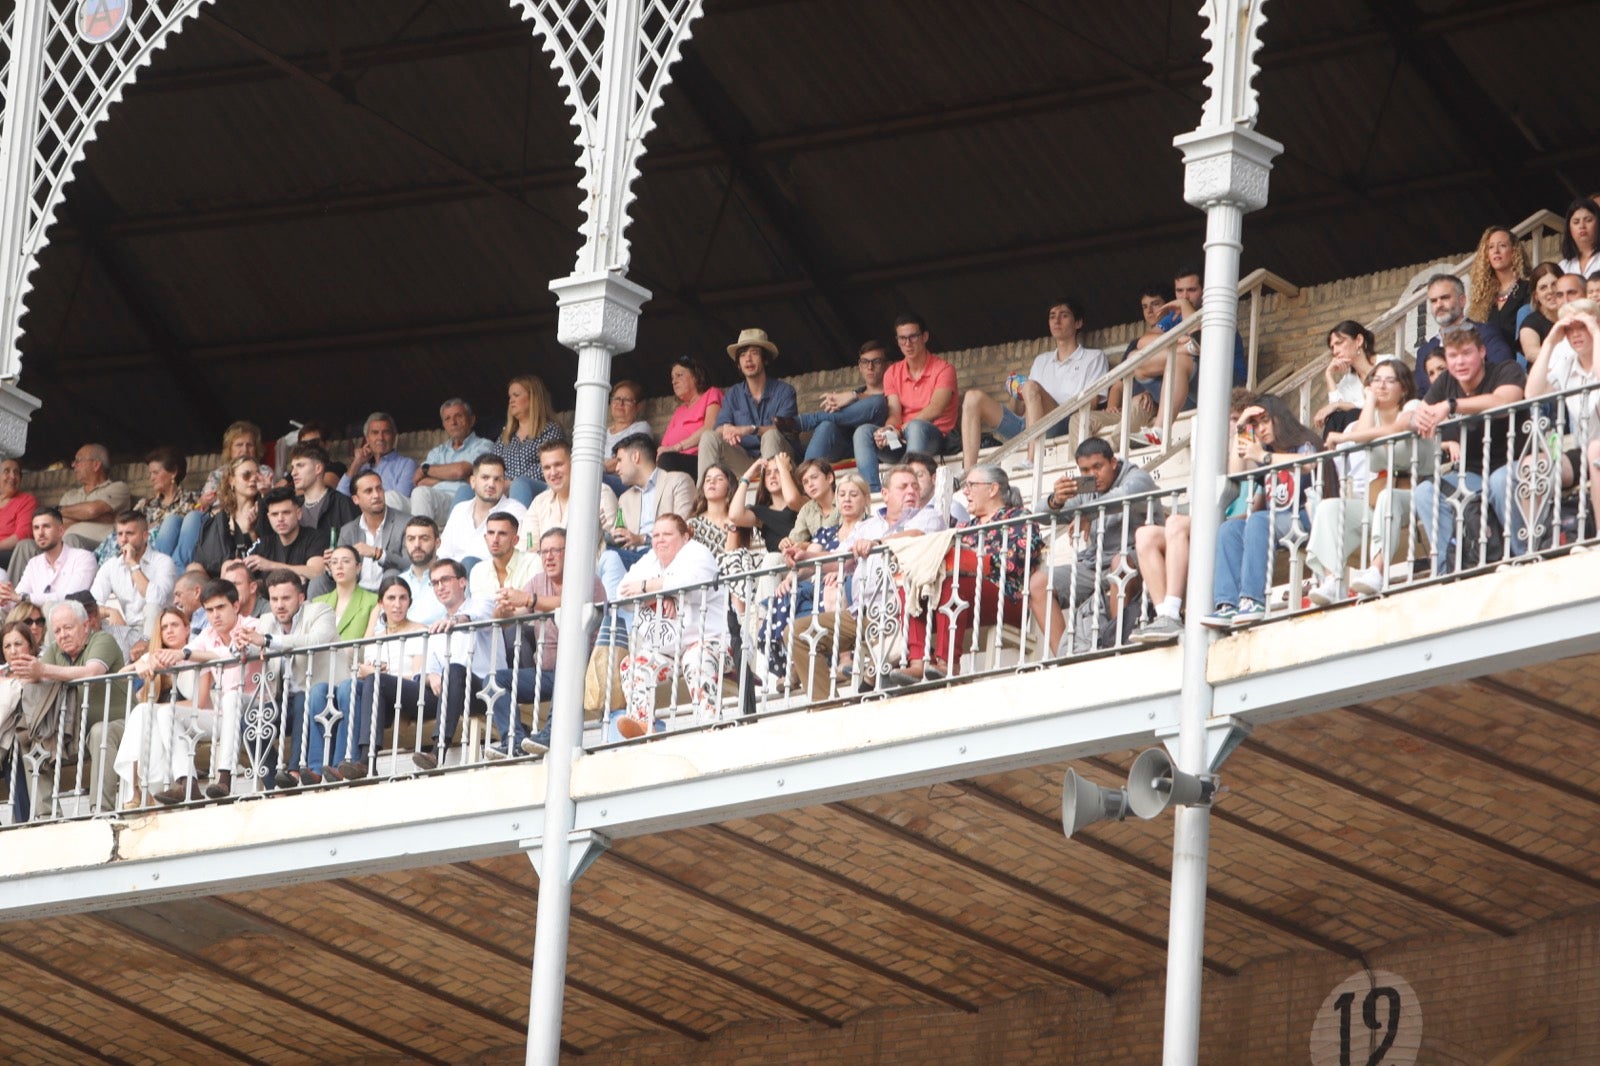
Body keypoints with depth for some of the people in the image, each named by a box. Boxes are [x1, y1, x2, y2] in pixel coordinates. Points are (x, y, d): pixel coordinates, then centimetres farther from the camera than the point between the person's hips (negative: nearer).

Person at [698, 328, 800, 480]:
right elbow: (718, 428, 0)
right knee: (708, 437, -16)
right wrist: (727, 430, -26)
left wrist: (751, 429, -32)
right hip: (745, 461, 4)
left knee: (771, 436, -34)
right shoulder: (732, 395, 14)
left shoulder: (784, 391, 0)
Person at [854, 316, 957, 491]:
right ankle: (873, 492, -38)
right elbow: (894, 414, 3)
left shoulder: (943, 370, 0)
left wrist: (902, 429, -25)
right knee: (863, 432, -22)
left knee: (916, 427, -38)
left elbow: (935, 410, -15)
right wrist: (887, 430, -22)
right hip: (900, 441, 4)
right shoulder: (893, 373, 14)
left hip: (935, 437, -4)